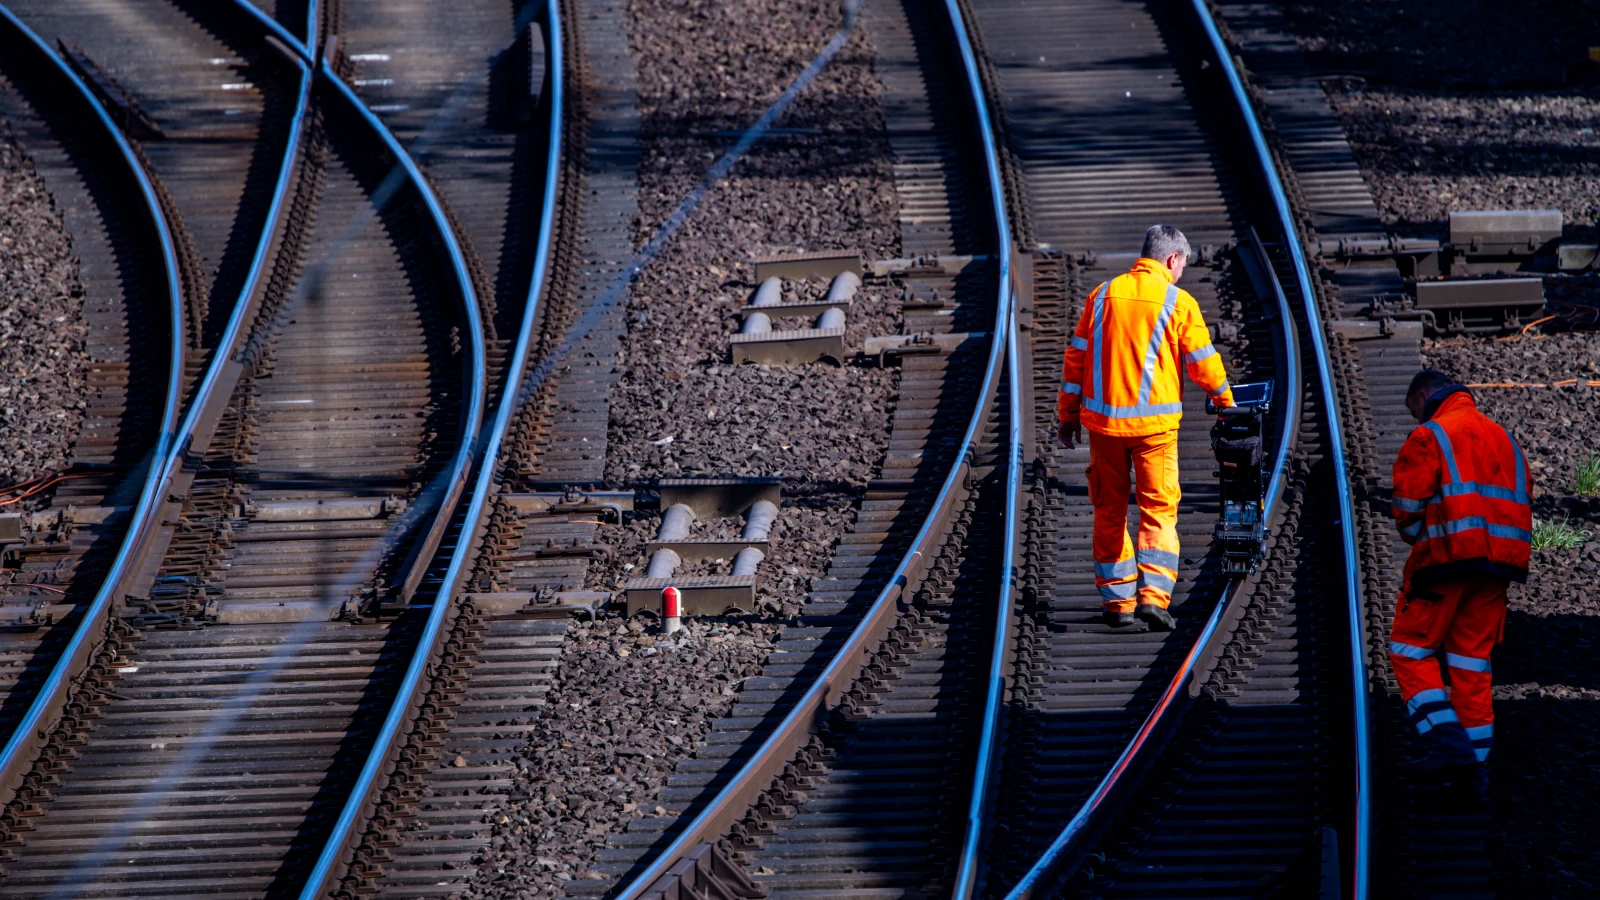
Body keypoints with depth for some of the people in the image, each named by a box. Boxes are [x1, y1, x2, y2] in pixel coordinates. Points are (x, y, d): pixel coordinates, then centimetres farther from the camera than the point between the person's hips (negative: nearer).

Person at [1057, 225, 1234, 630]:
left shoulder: (1103, 295, 6)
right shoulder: (1177, 302, -5)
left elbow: (1076, 357, 8)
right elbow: (1203, 362, -1)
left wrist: (1068, 414, 16)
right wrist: (1226, 401, 17)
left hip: (1103, 419, 3)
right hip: (1154, 423, -3)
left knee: (1109, 511, 13)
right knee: (1158, 509, 1)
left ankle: (1117, 599, 15)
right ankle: (1152, 594, -14)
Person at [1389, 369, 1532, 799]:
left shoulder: (1429, 437, -4)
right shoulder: (1504, 438, 18)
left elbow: (1408, 509, -10)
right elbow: (1522, 504, 15)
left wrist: (1421, 541, 9)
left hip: (1446, 557, -6)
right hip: (1497, 564, 6)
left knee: (1411, 649, 3)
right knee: (1471, 658, 11)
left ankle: (1447, 742, -13)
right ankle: (1473, 761, 7)